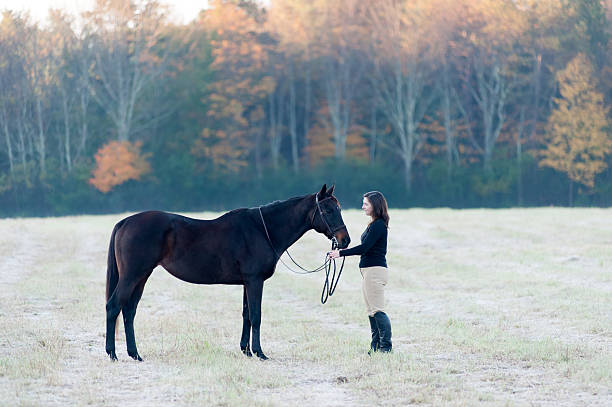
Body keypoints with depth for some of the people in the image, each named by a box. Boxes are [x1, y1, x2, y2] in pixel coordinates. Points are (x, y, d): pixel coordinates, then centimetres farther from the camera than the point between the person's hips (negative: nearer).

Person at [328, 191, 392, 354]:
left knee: (377, 311, -9)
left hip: (375, 271, -11)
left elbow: (364, 247, -21)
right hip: (369, 271, 11)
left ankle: (386, 346, -6)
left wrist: (341, 253, -16)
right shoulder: (374, 224, 16)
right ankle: (376, 345, 18)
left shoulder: (379, 225, -15)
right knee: (371, 311, 13)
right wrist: (342, 252, 17)